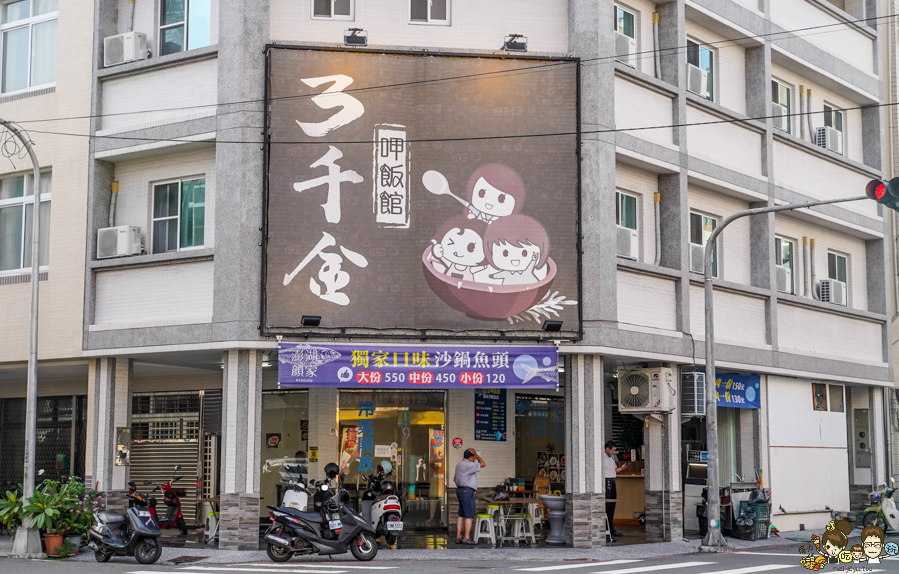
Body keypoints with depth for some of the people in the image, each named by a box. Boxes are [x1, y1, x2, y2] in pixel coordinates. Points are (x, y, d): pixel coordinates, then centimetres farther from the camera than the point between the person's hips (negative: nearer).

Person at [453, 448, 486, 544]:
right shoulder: (467, 465, -15)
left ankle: (458, 537, 10)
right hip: (467, 491, -10)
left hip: (460, 490, 10)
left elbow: (455, 479, 22)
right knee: (469, 515, -8)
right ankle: (467, 538, -9)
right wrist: (475, 454, -8)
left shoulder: (460, 464, 16)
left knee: (461, 515, 10)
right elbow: (483, 464, -15)